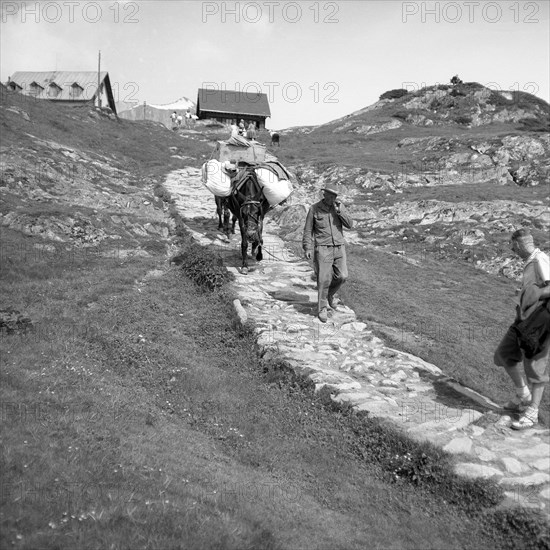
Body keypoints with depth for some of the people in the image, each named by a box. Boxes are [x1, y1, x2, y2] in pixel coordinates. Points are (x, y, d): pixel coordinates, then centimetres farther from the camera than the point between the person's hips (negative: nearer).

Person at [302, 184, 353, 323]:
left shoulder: (339, 206, 6)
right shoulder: (314, 209, -2)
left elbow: (349, 225, -2)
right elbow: (308, 230, 1)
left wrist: (339, 211, -14)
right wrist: (307, 248, -8)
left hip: (339, 247, 3)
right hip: (323, 248, -3)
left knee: (342, 276, -4)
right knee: (323, 279, -7)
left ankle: (330, 293, 27)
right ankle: (322, 309, 5)